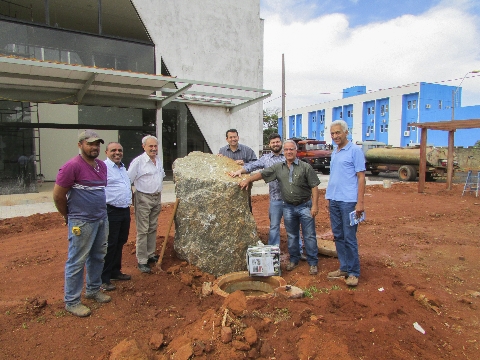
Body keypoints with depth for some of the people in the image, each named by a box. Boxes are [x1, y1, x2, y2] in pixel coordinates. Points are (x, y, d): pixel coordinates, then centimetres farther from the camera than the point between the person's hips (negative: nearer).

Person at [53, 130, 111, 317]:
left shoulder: (102, 166, 8)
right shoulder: (72, 166, -16)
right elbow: (58, 196, -12)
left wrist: (101, 211, 17)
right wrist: (69, 216, 1)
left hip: (102, 219, 8)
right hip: (82, 223, -8)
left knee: (98, 257, 18)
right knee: (77, 261, 4)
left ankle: (93, 289, 36)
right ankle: (72, 301, 18)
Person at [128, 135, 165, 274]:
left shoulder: (159, 160, 9)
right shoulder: (138, 161, -13)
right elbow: (128, 181, -13)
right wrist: (130, 198, -13)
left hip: (156, 197, 7)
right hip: (143, 198, -7)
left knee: (153, 228, 14)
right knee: (142, 230, -3)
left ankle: (151, 255, 26)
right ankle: (142, 261, 4)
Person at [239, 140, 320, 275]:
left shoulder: (306, 167, -6)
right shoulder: (278, 167, 4)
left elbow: (314, 186, -7)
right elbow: (261, 174, 3)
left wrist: (314, 205, -12)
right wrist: (247, 180, -9)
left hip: (305, 206, -3)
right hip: (288, 207, 3)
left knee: (309, 236, 3)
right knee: (291, 235, 14)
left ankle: (313, 263, 15)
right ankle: (294, 260, 29)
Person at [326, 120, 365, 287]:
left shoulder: (355, 151, -6)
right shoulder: (334, 153, 15)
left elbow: (361, 177, -10)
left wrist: (360, 202, -15)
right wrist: (329, 198, 15)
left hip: (348, 201, -7)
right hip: (334, 201, 7)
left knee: (349, 238, -1)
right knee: (338, 236, 12)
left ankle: (353, 272, 11)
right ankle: (344, 268, 24)